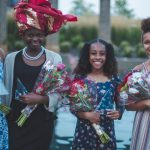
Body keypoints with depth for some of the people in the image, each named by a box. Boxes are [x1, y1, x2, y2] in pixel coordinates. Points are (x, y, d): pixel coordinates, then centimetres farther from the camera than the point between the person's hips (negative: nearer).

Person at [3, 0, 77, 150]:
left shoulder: (54, 58, 0)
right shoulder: (11, 58, 4)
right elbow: (6, 91, 7)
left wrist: (41, 99, -17)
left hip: (42, 121, 0)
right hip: (16, 120, 0)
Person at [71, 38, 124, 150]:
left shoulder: (114, 79, 0)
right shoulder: (80, 78, -2)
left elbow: (120, 104, 7)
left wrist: (118, 113, -14)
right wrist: (87, 115, -18)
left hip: (106, 131, 1)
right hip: (84, 130, -1)